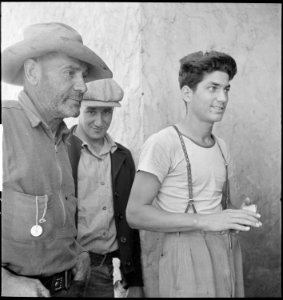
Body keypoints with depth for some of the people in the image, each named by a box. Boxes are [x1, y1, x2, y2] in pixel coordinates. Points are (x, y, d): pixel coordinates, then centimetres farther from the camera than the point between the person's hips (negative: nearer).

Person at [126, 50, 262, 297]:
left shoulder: (221, 146, 10)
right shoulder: (162, 143, -12)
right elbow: (135, 214, -17)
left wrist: (240, 216, -2)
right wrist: (204, 221, -22)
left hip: (229, 251, 7)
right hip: (187, 256, -6)